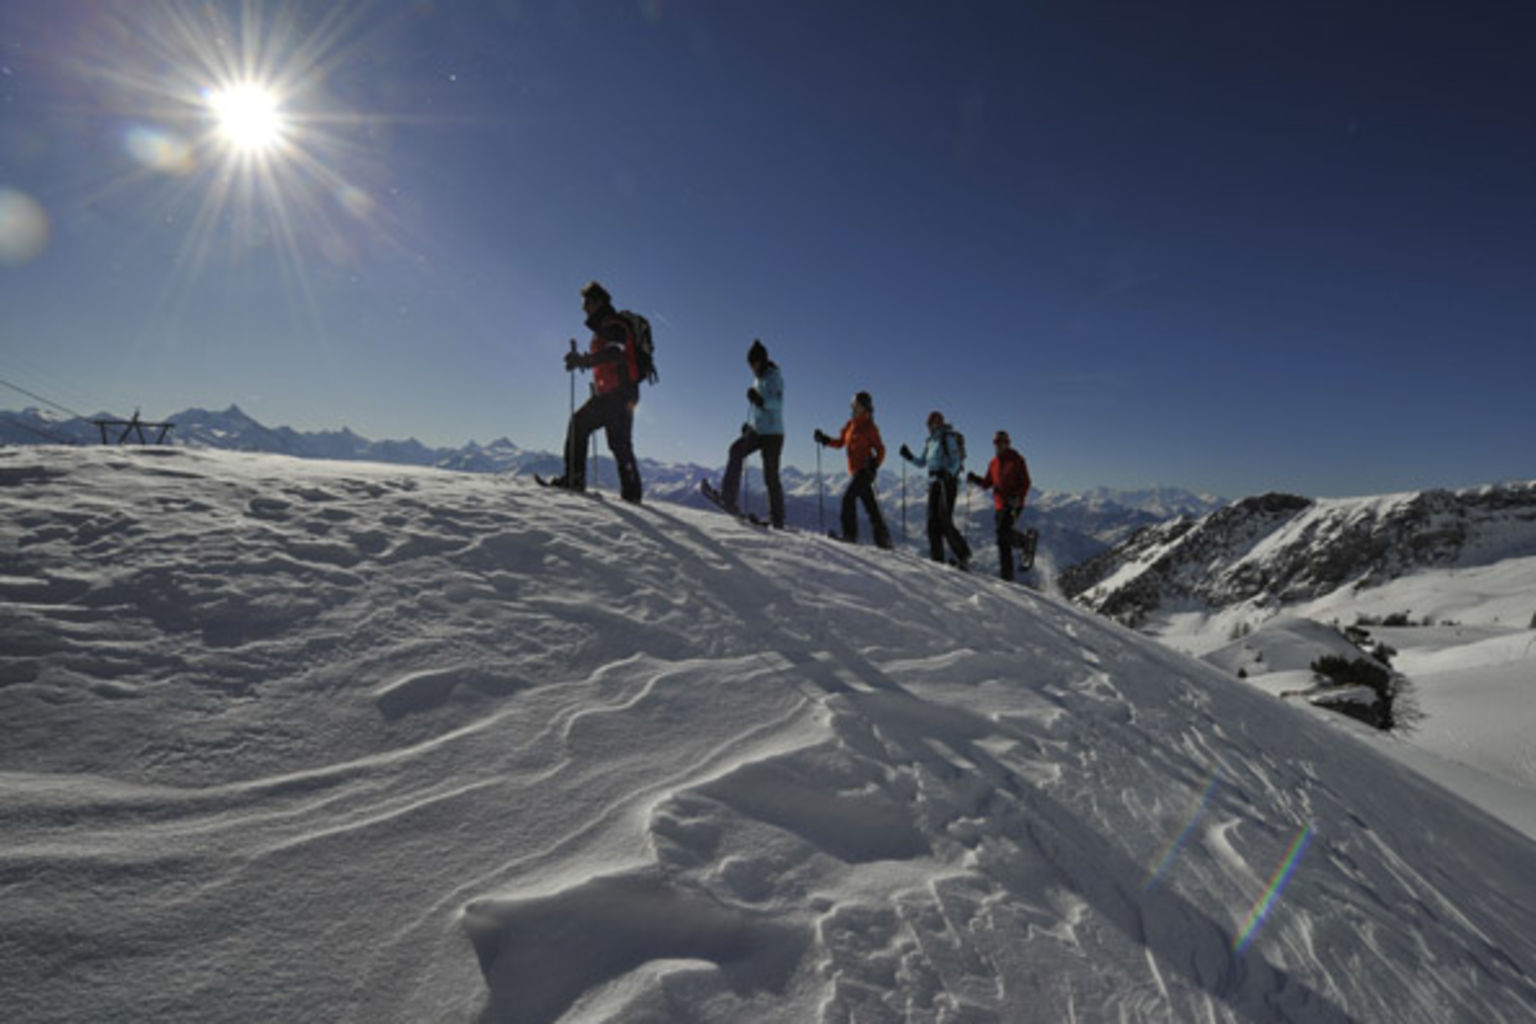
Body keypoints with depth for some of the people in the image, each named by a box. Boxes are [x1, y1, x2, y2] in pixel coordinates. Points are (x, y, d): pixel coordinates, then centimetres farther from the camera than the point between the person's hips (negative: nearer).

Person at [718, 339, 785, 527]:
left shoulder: (774, 377, -10)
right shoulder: (757, 378, 15)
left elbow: (777, 402, -25)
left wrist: (761, 400, -42)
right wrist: (749, 422, 25)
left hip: (772, 433, -8)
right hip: (756, 430, 8)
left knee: (771, 477, -6)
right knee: (736, 452, -16)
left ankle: (777, 521, 4)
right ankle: (728, 500, -19)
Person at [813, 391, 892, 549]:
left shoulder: (869, 427, -5)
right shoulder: (850, 425, 15)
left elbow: (880, 450, -4)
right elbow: (840, 442, 23)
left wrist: (874, 464, -20)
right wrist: (824, 439, 9)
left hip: (865, 470, -7)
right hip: (856, 471, 7)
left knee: (849, 497, -18)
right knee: (870, 506, 10)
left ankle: (850, 534, -18)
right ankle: (883, 538, 16)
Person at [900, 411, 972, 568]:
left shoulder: (948, 437, -3)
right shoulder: (929, 442, 19)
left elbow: (956, 459, -9)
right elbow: (922, 463, 22)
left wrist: (947, 472, -27)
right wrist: (909, 457, 5)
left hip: (947, 481, -7)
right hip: (934, 482, 7)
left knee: (945, 521, -14)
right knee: (933, 521, 1)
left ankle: (963, 556, -4)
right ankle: (937, 559, 3)